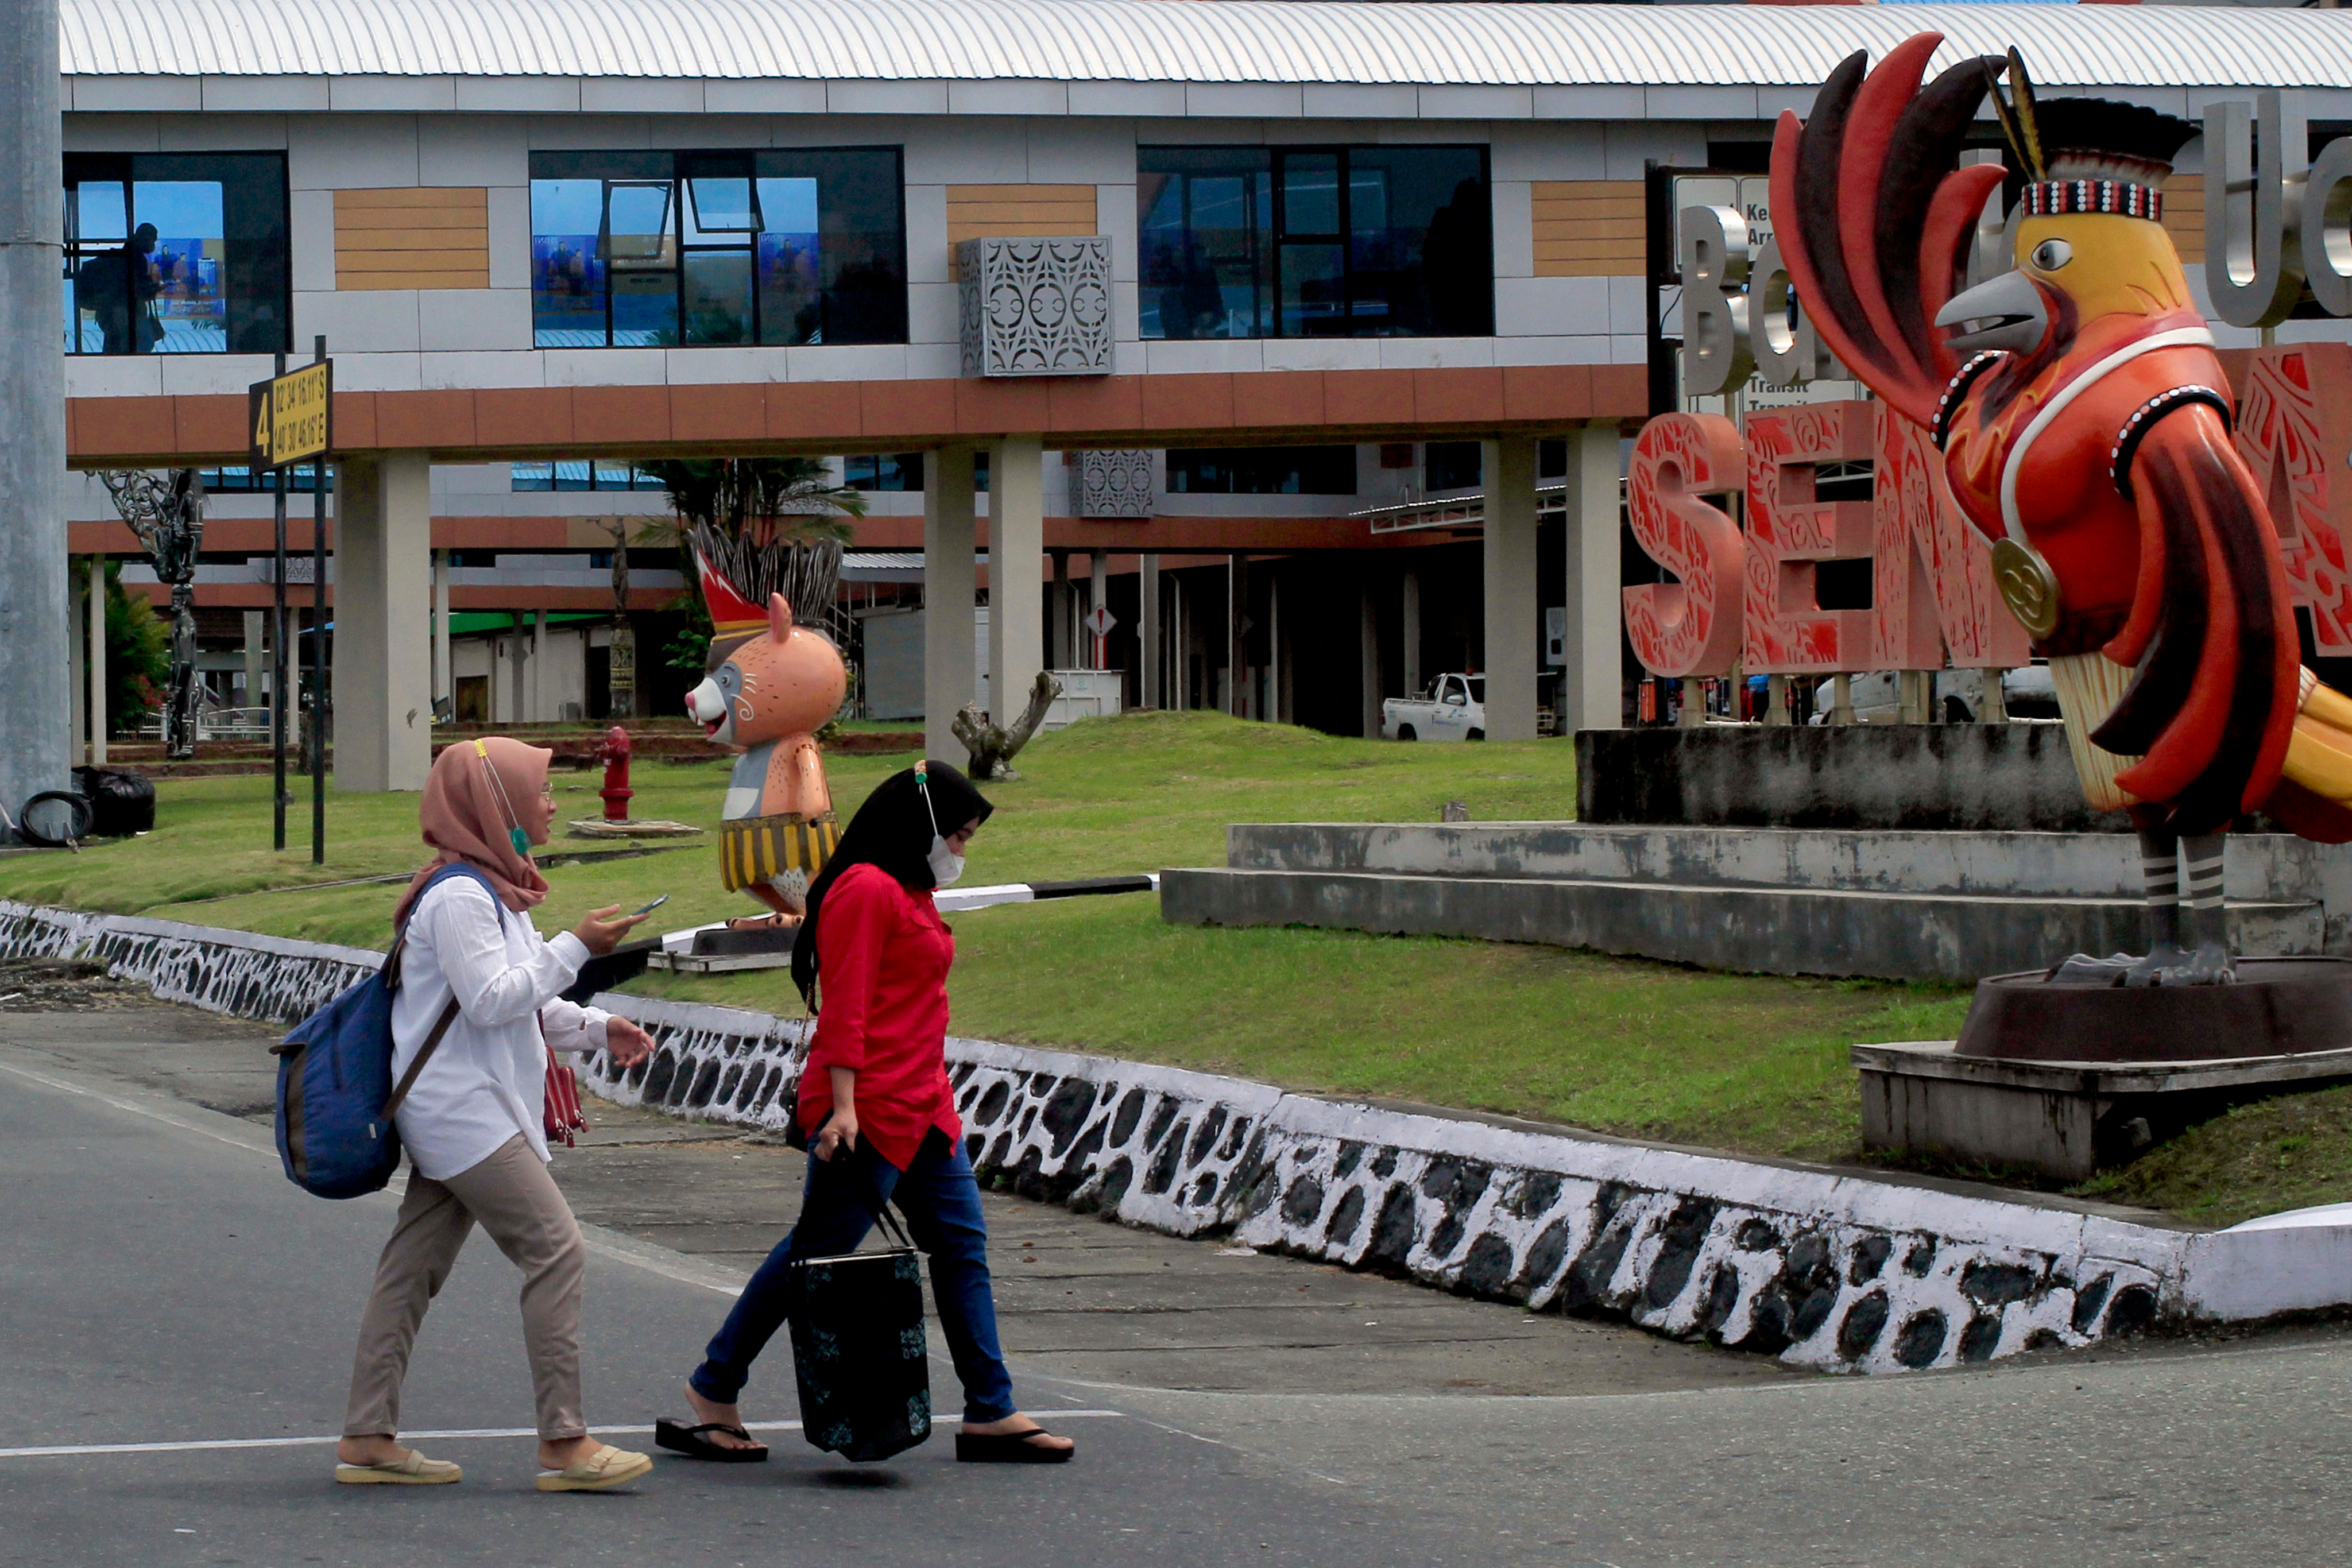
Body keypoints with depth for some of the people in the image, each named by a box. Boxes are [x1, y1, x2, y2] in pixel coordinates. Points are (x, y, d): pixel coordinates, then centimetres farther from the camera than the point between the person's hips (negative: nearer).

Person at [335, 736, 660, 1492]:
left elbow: (522, 1000, 23)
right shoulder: (459, 896, -16)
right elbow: (490, 1000, -21)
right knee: (557, 1251, -11)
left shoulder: (493, 888, 17)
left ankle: (367, 1439, 12)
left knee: (414, 1265, 10)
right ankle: (563, 1442, -10)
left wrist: (597, 1029, 12)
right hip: (464, 1111, -11)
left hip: (463, 1113, 11)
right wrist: (577, 947, -18)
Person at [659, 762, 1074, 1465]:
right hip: (868, 1108, -10)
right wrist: (843, 1105, -23)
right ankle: (712, 1392, 5)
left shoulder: (911, 894, 19)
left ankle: (990, 1413, 9)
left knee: (962, 1244, 7)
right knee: (817, 1252, -5)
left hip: (922, 1108, 10)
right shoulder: (868, 890, -12)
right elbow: (844, 1007, -18)